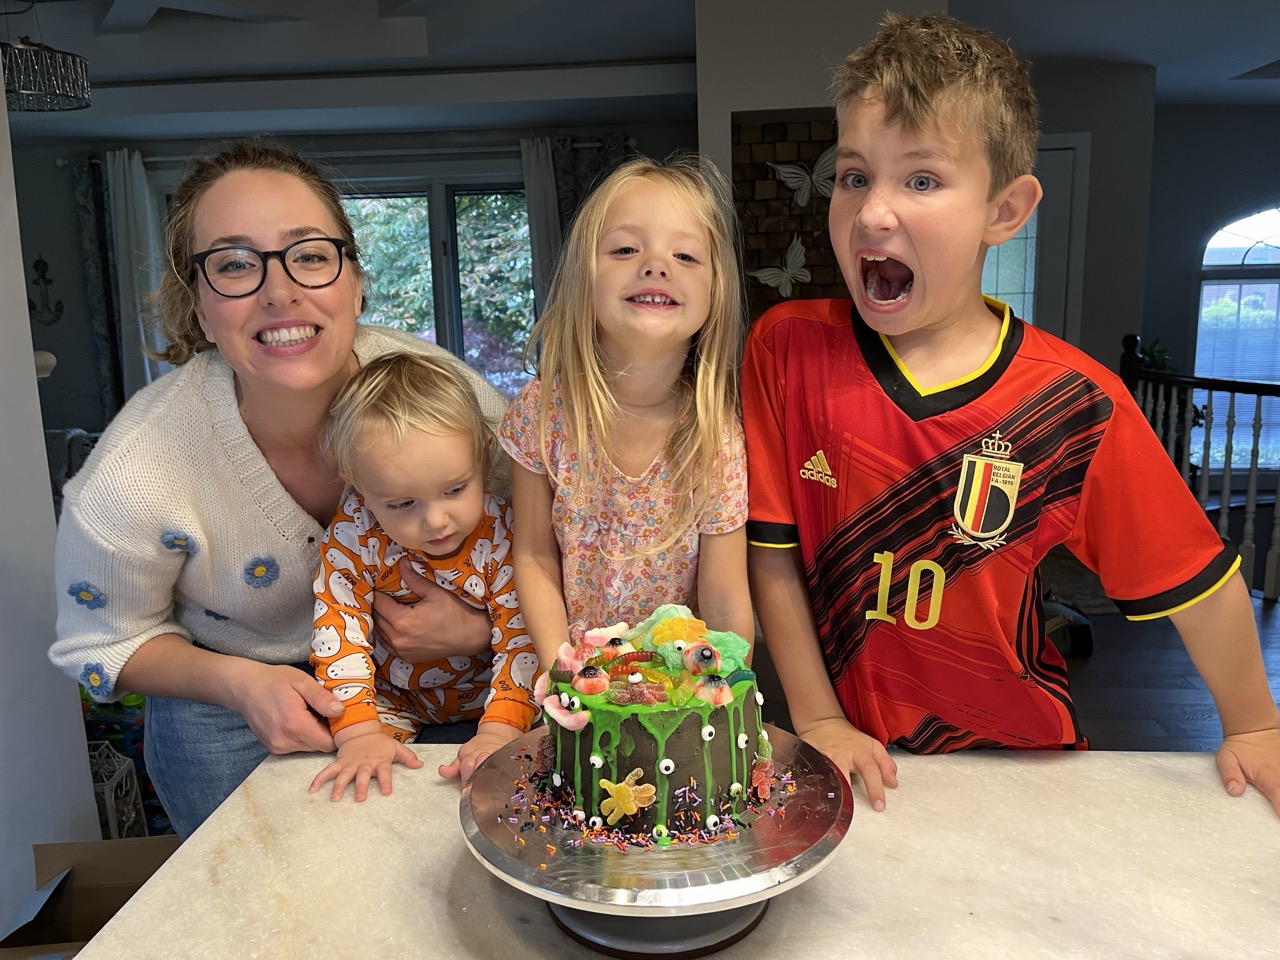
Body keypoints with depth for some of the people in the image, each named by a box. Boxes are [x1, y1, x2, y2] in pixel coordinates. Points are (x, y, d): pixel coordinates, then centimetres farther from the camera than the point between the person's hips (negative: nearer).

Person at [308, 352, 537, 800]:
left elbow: (523, 635, -22)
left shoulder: (502, 533, -23)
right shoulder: (354, 535, -21)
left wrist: (499, 731, -35)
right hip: (395, 698, 1)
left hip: (486, 694, 0)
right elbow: (337, 627, -18)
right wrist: (359, 733, -28)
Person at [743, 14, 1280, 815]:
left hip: (1016, 751, 1)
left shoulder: (1076, 401, -16)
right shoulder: (787, 349, -14)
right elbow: (772, 552, -9)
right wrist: (817, 720, -7)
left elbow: (1195, 576, -2)